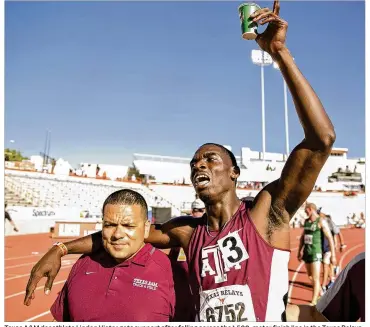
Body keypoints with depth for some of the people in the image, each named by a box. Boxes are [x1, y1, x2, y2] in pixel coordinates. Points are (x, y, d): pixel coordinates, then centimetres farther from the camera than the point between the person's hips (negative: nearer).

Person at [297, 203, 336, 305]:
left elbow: (330, 238, -12)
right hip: (307, 253, 8)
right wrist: (299, 251, 18)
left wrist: (333, 255, -14)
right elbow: (302, 237, 18)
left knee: (315, 279, -5)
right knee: (310, 276, 19)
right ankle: (321, 294, 39)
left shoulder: (321, 221, -13)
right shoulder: (306, 221, 10)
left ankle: (313, 302, 5)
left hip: (316, 253, -8)